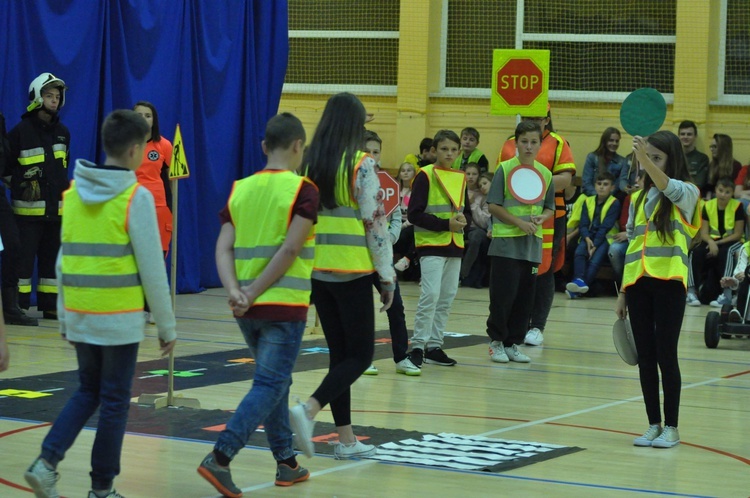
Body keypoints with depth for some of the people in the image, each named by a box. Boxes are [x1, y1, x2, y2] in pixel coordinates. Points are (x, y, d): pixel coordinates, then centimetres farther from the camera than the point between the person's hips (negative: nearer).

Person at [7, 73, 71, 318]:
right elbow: (5, 165, -2)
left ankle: (50, 305, 15)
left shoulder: (62, 132, 12)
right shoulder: (21, 131, -6)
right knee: (23, 258, -6)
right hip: (28, 208, -6)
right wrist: (20, 182, -9)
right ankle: (19, 305, -2)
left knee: (52, 258, 9)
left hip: (56, 208, 6)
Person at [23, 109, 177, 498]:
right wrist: (167, 326, -2)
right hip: (120, 319, -5)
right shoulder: (136, 197, -12)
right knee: (114, 401, 6)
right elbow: (152, 269, -10)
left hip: (79, 316, 5)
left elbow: (63, 260, 11)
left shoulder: (74, 193, 5)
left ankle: (47, 462, 2)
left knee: (87, 392, 19)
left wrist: (63, 314, 20)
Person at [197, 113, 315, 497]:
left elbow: (223, 248, -1)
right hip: (285, 305, -6)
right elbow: (289, 250, -16)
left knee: (275, 381, 19)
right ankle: (220, 457, -18)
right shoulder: (302, 190, -8)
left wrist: (235, 291, -11)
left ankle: (286, 462, 23)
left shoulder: (241, 189, 8)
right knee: (269, 386, -4)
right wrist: (254, 292, -12)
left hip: (248, 307, 6)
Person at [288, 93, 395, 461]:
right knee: (360, 355, 1)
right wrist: (388, 275, -4)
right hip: (352, 273, -6)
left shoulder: (309, 164, 5)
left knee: (339, 353, 13)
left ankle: (346, 440, 13)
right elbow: (375, 222, -12)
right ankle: (309, 409, -19)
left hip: (317, 271, 6)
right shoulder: (361, 165, -11)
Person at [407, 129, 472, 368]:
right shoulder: (425, 176, -6)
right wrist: (445, 224, -18)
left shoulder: (460, 178, 12)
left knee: (447, 298, 7)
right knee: (430, 295, -14)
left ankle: (434, 346, 14)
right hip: (431, 243, -6)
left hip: (455, 245, 6)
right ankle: (418, 346, -8)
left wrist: (463, 220, -6)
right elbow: (414, 214, -12)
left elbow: (467, 212, 18)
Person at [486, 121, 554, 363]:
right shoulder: (505, 169, -6)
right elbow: (493, 205, -8)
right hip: (506, 241, -4)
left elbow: (550, 207, 15)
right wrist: (519, 222, -15)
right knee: (503, 294, -5)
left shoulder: (545, 173, 7)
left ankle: (513, 344, 16)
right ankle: (496, 341, 8)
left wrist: (541, 219, -7)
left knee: (525, 297, 7)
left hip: (532, 243, 4)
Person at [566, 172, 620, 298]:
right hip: (589, 236, 4)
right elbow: (583, 224, 3)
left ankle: (579, 288, -37)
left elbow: (605, 227, -11)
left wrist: (595, 245, -19)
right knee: (579, 251, -27)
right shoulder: (588, 201, 10)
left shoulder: (614, 203, -3)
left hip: (606, 237, -4)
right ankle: (579, 280, -40)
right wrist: (587, 239, -16)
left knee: (595, 259, -28)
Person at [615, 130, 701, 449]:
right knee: (645, 357, 6)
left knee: (666, 355, -3)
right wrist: (623, 292, 14)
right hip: (638, 282, 5)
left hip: (668, 281, -5)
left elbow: (667, 186, -25)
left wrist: (646, 158, -42)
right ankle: (653, 425, 13)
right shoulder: (639, 198, 15)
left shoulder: (686, 193, 0)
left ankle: (671, 427, 5)